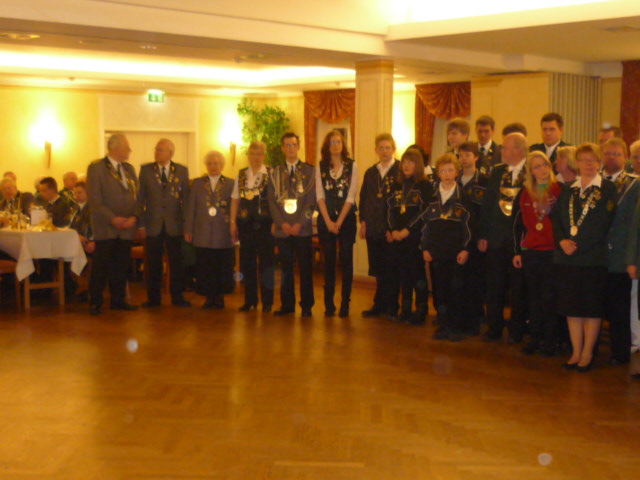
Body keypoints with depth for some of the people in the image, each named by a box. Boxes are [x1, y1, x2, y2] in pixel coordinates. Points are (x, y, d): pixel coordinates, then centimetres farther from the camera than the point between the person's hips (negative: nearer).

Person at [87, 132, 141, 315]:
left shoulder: (129, 169, 15)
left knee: (121, 266, 8)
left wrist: (134, 216, -6)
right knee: (101, 267, -2)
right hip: (105, 228, -5)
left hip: (126, 228, 5)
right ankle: (95, 303, 7)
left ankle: (118, 300, 17)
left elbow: (136, 196, 11)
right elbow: (95, 200, -10)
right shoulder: (96, 168, -4)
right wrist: (112, 219, -17)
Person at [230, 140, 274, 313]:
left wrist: (276, 222, -12)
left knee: (266, 261, -1)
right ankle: (250, 300, 17)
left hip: (264, 223, -4)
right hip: (245, 223, 4)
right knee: (247, 261, 7)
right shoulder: (241, 175, 11)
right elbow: (235, 199, 12)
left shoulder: (271, 174, -1)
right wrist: (233, 222, 6)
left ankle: (267, 301, 8)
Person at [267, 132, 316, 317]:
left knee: (305, 268, -1)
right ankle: (287, 305, 12)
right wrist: (282, 223, -6)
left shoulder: (309, 171, 6)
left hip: (302, 228, -2)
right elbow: (272, 201, 7)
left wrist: (300, 223, -11)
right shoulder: (275, 172, 13)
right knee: (285, 268, 4)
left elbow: (311, 200, -1)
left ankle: (306, 305, 7)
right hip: (282, 228, 2)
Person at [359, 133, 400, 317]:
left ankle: (382, 305, 9)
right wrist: (363, 221, 7)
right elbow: (363, 198, 17)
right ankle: (381, 305, 16)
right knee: (378, 269, 8)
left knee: (389, 269, 0)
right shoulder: (370, 172, 16)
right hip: (373, 228, 5)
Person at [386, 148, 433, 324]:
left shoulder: (425, 186, -2)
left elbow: (424, 212, -9)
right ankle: (405, 309, 15)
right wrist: (391, 230, -3)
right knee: (402, 273, 7)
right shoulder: (396, 185, 15)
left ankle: (421, 311, 4)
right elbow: (389, 209, 11)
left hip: (415, 237, -5)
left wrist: (406, 231, -13)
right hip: (396, 237, 5)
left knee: (417, 273, -2)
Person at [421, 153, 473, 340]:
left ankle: (457, 327, 8)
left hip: (456, 253, -3)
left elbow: (469, 225, -2)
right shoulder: (431, 197, 10)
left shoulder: (463, 197, 0)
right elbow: (425, 223, 12)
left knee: (456, 290, -1)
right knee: (439, 291, 5)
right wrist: (425, 247, 5)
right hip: (435, 252, 3)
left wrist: (466, 249, -8)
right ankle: (443, 326, 14)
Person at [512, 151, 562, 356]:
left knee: (549, 297, -2)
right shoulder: (524, 194, 9)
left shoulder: (559, 190, 0)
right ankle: (535, 339, 16)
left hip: (552, 251, -3)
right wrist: (517, 252, 8)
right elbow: (517, 224, 11)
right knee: (534, 297, 8)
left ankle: (550, 341, 8)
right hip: (530, 251, 3)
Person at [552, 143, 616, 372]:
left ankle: (587, 353, 11)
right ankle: (576, 352, 16)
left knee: (592, 308, 1)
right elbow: (557, 219, 9)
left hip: (593, 257, -4)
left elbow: (604, 223, -10)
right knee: (572, 307, 7)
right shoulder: (568, 190, 14)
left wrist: (577, 244, -15)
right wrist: (563, 241, -10)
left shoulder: (607, 189, -1)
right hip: (567, 257, 4)